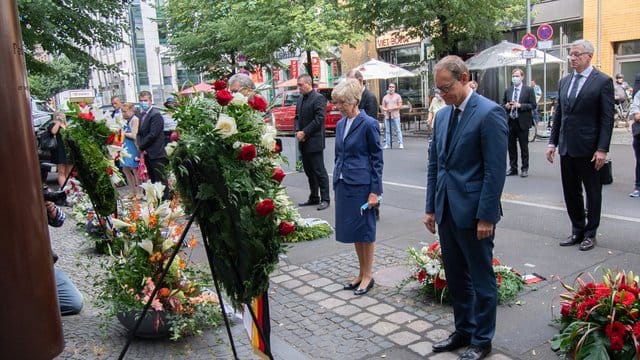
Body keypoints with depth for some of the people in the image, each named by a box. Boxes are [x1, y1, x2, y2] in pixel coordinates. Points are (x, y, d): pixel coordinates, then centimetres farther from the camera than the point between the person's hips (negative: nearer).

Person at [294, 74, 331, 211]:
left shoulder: (318, 98, -10)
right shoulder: (300, 99, 15)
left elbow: (319, 119, -17)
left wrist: (304, 132, -16)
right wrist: (297, 131, -2)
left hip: (314, 141, -8)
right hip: (304, 142, 8)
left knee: (319, 171, -2)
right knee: (308, 170, 14)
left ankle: (325, 199, 6)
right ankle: (314, 198, 24)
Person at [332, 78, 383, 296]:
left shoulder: (368, 124, -11)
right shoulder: (340, 124, 9)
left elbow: (377, 159, -10)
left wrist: (375, 191, -13)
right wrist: (336, 184, 14)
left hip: (361, 185, -7)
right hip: (343, 183, 7)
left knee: (365, 230, 5)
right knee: (352, 230, 14)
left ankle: (368, 275, 19)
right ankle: (362, 273, 28)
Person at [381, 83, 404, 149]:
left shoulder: (398, 96, 7)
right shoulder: (385, 97, 16)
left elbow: (400, 106, -1)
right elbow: (383, 107, 12)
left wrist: (392, 108, -14)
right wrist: (386, 109, -10)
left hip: (395, 115, -3)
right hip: (387, 116, 3)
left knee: (398, 130, -5)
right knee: (387, 131, 2)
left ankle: (400, 144, -3)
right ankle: (387, 144, 6)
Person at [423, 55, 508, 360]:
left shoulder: (489, 113, -13)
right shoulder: (442, 115, 10)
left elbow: (495, 170, -16)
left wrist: (486, 216, -16)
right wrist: (431, 207, 11)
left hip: (473, 212, -7)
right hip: (446, 210, 7)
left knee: (481, 279, 9)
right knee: (455, 277, 18)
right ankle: (463, 331, 35)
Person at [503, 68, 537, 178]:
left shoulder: (529, 90, -2)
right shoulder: (507, 90, 10)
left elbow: (533, 105, -7)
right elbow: (503, 104, 14)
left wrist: (520, 105, -18)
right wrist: (506, 106, -8)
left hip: (522, 122, -4)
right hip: (510, 122, 4)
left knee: (524, 147, 3)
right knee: (511, 146, 9)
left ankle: (524, 169, 12)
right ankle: (513, 168, 19)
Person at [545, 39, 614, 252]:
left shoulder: (603, 82, -6)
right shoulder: (564, 82, 11)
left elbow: (607, 118, -10)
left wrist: (602, 149, -15)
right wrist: (553, 142, 9)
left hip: (588, 148, -6)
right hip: (566, 147, 6)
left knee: (592, 192, 8)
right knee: (570, 192, 12)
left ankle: (590, 234, 21)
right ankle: (577, 231, 26)